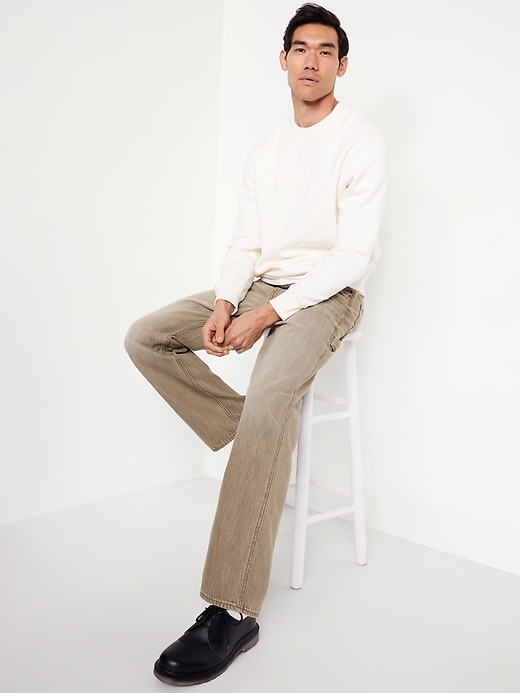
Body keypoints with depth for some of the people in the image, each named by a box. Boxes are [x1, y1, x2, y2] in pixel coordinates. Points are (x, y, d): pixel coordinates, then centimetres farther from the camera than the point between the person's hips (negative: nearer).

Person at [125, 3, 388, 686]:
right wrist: (226, 302, -9)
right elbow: (246, 241, 12)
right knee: (145, 337, -7)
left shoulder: (362, 142, -6)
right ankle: (254, 441, -6)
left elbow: (352, 255, -14)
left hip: (326, 297, -7)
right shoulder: (265, 150, 16)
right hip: (261, 289, 8)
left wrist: (267, 313, -21)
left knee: (270, 397, -36)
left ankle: (234, 611, -34)